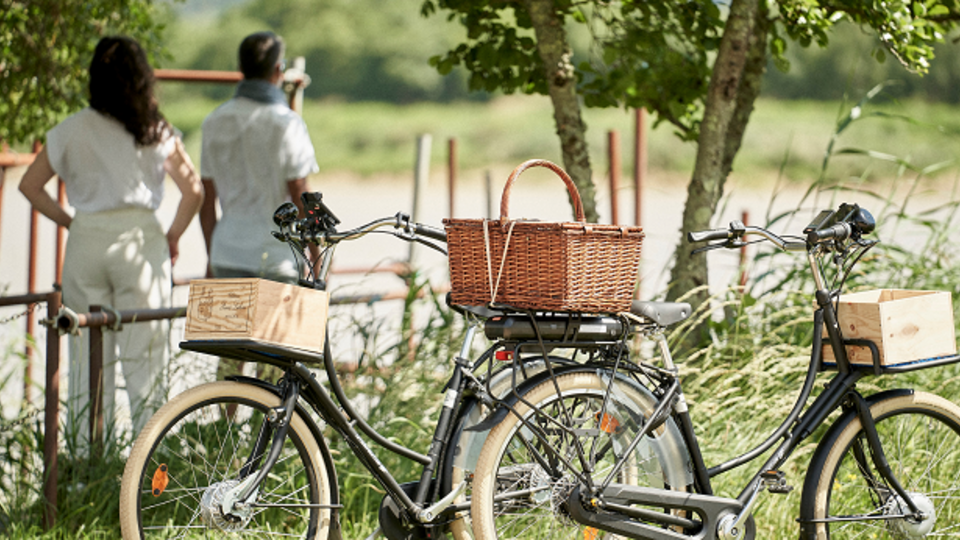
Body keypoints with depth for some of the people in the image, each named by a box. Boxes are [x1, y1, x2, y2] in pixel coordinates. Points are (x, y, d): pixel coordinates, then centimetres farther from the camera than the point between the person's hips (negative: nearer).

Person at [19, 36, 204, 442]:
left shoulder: (71, 130, 2)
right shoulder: (156, 131, -2)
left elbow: (30, 185, 4)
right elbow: (193, 190, -7)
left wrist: (68, 221, 11)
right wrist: (173, 236, 6)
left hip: (85, 241, 2)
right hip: (140, 239, -2)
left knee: (87, 356, 8)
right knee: (144, 356, 3)